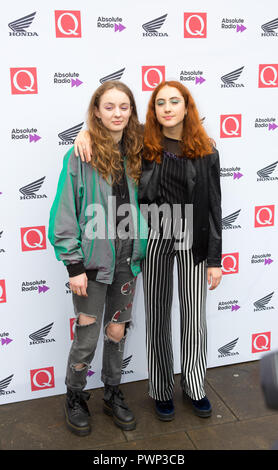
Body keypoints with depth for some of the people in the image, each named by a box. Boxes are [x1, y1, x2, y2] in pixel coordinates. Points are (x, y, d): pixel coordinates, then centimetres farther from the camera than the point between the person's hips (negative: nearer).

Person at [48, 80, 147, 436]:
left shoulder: (135, 154, 4)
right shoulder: (80, 155, -10)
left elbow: (139, 204, 11)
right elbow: (65, 213, -11)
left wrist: (140, 254, 6)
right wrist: (73, 265, -13)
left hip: (126, 260, 4)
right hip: (93, 260, -4)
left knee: (117, 332, 16)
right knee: (87, 338, 6)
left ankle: (113, 395, 36)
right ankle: (75, 399, 32)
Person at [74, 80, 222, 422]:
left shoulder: (205, 152, -1)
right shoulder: (143, 145, -1)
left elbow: (213, 207, -1)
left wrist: (215, 259, -3)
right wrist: (86, 133, -12)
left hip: (193, 241, 1)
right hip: (154, 238, 0)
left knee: (194, 317, 10)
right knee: (158, 317, 11)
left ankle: (194, 387, 34)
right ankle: (162, 390, 31)